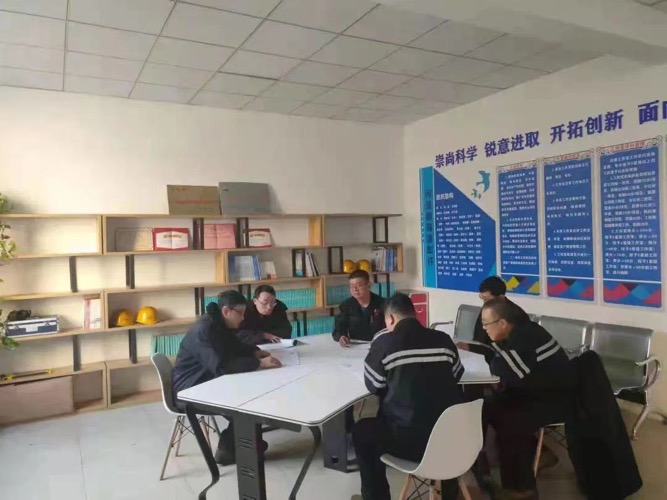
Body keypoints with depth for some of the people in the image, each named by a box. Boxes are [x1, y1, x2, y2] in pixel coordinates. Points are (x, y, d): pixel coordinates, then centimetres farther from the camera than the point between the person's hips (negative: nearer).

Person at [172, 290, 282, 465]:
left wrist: (256, 352, -1)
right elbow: (221, 365, -37)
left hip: (208, 382, 10)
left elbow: (236, 348, 18)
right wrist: (259, 363, -35)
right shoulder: (204, 331, -26)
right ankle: (227, 450, -3)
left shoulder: (220, 325, 5)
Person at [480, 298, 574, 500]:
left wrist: (492, 364, -14)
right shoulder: (516, 332, 1)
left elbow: (505, 371, -33)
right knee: (490, 406, 2)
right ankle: (534, 452, 15)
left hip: (557, 400, -10)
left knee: (509, 423, -25)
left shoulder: (525, 337, -28)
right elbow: (496, 354, 11)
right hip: (534, 391, 10)